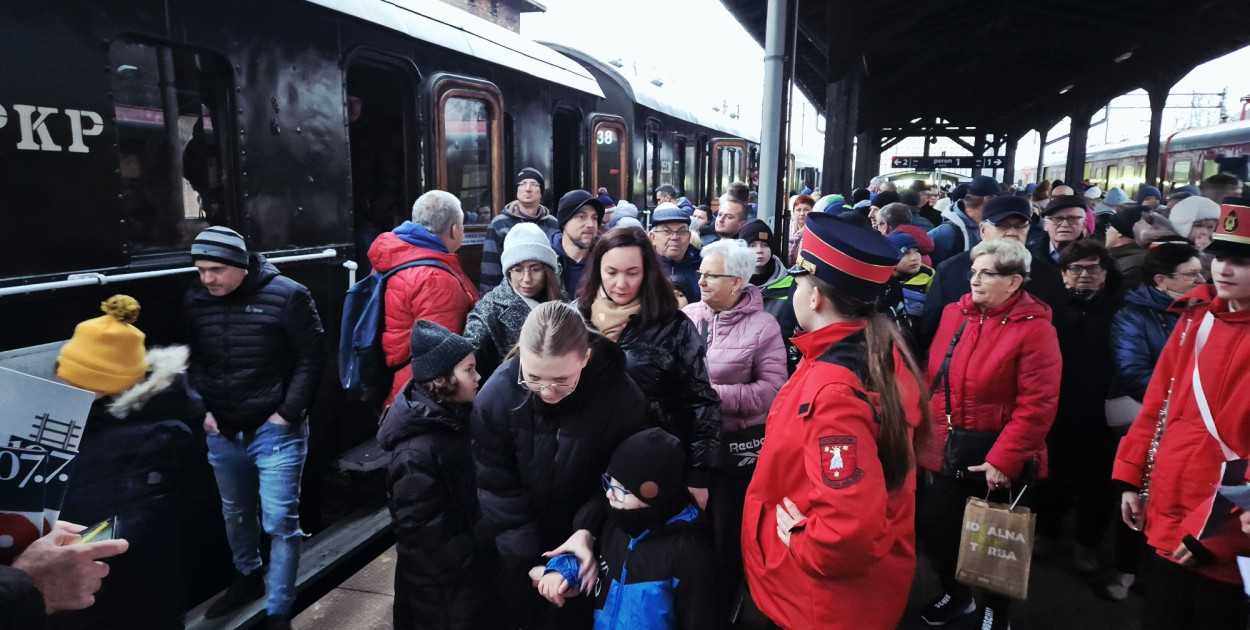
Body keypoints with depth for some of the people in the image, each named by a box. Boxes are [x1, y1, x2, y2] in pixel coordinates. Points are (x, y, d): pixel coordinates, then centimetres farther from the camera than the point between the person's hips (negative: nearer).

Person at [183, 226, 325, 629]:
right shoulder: (194, 302, 2)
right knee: (235, 514, 22)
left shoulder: (286, 296, -14)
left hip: (275, 430, -5)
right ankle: (248, 578, 47)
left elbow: (311, 358, -11)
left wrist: (288, 413, -13)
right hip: (221, 433, 5)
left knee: (280, 521, -3)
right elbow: (190, 362, 14)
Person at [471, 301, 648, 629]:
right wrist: (531, 561, -17)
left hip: (585, 538, 0)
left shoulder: (623, 398, -25)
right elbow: (497, 488, -16)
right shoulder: (496, 395, -24)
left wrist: (586, 530, -25)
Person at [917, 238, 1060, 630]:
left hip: (1000, 459, -5)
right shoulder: (955, 314, 3)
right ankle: (956, 595, 41)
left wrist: (1003, 460, -20)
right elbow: (935, 381, 8)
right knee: (933, 525, 12)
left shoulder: (1034, 329, -14)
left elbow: (1036, 405, -18)